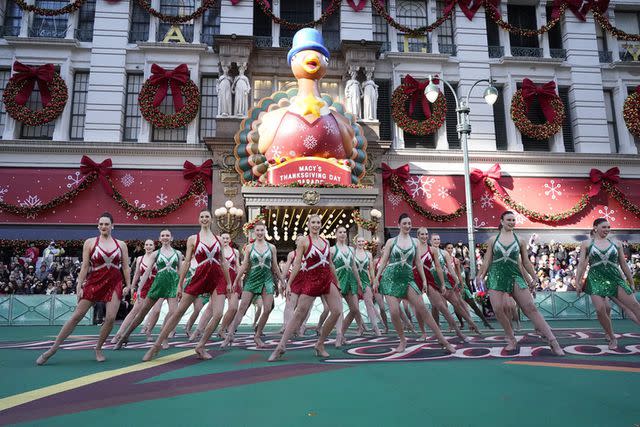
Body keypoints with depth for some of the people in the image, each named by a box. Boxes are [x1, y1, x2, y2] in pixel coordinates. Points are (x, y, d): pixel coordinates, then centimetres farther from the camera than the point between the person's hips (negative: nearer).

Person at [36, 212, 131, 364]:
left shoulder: (121, 244, 5)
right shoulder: (90, 242, 1)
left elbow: (126, 267, 8)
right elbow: (85, 267, -1)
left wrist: (128, 285, 3)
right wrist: (79, 286, -6)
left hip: (114, 284, 1)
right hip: (94, 282, -1)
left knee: (110, 318, -8)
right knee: (77, 316, 0)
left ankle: (98, 349, 12)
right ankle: (53, 348, 11)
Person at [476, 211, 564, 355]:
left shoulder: (520, 241, 8)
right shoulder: (493, 240, 8)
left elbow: (525, 262, 14)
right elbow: (487, 260, 10)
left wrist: (534, 277, 10)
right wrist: (480, 276, 4)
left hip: (515, 276, 0)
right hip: (496, 276, 0)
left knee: (531, 308, -6)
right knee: (498, 309, -12)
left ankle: (553, 341, -3)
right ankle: (511, 340, 8)